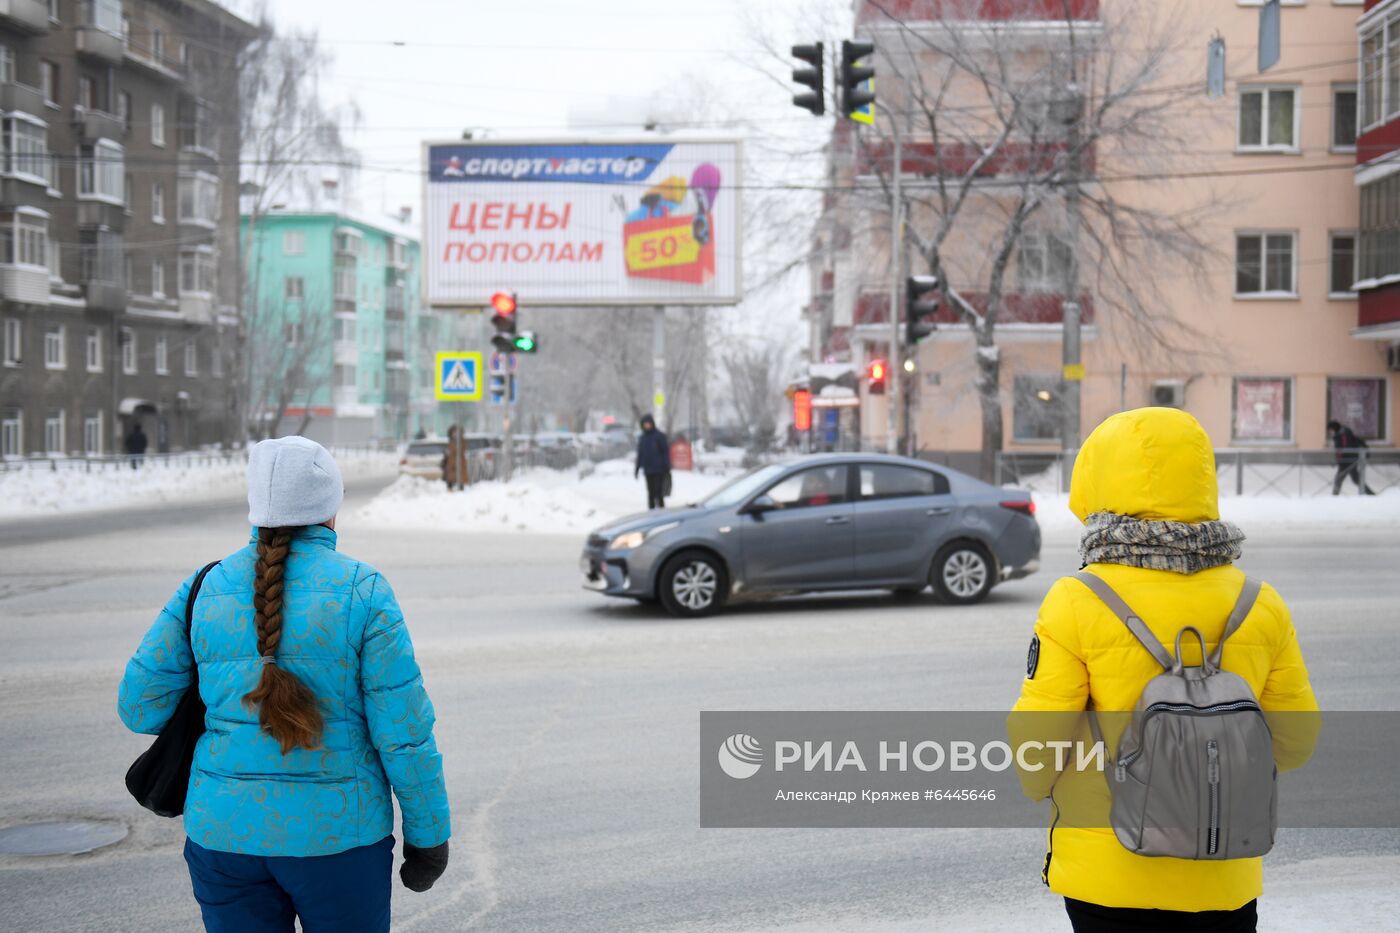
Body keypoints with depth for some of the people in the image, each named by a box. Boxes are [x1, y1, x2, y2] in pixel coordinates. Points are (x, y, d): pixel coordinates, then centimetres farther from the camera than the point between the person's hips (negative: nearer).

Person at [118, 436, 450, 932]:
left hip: (224, 830, 3)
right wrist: (428, 833, -1)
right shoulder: (361, 590, -9)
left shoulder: (204, 589, 1)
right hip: (335, 831, -3)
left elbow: (140, 705, 1)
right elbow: (403, 729, -10)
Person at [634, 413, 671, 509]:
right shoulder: (642, 438, 11)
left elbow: (666, 452, -6)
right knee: (651, 493, 7)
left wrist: (666, 467, -12)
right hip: (648, 470, 5)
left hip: (658, 470, -5)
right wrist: (637, 468, 15)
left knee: (658, 492, -11)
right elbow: (640, 454, 17)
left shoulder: (659, 436, -5)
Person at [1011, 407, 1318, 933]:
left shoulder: (1077, 605, -15)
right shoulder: (1261, 607, -4)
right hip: (1223, 880, 3)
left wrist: (1038, 784, 10)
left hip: (1110, 873, -3)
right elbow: (1294, 741, 2)